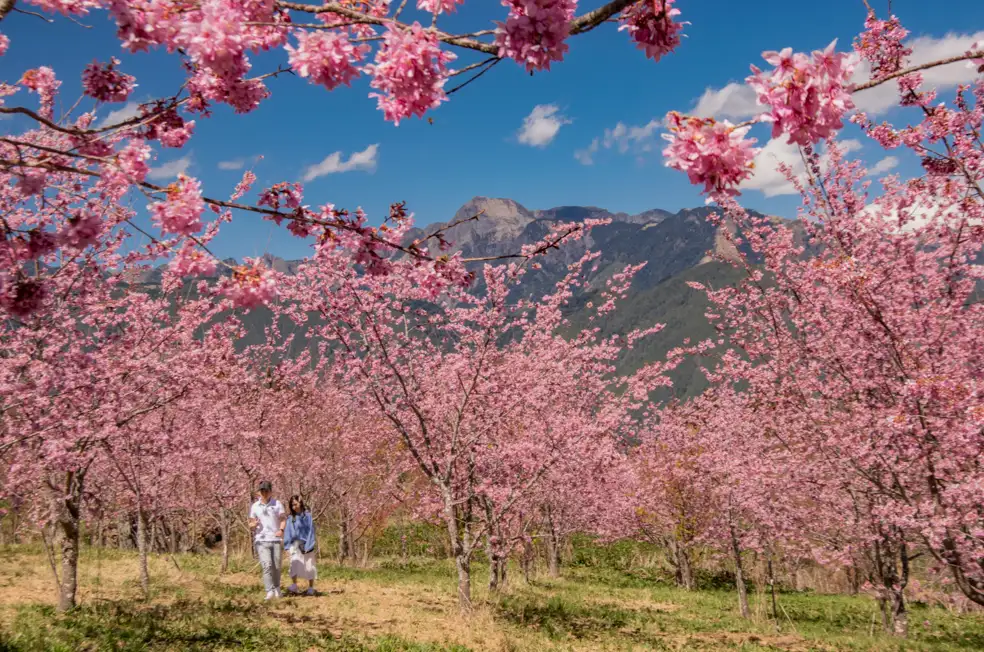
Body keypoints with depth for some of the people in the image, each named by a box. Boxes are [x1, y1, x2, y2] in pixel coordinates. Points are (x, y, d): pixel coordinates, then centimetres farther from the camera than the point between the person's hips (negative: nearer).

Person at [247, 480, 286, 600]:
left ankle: (277, 588, 22)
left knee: (277, 566, 5)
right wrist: (253, 524, -11)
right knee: (267, 566, -14)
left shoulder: (277, 504, 5)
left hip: (276, 540, 0)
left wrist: (281, 529, -18)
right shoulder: (255, 506, 9)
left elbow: (283, 519, 2)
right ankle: (270, 591, -18)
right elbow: (251, 523, 14)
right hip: (262, 540, 0)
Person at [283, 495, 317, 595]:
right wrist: (288, 544, -2)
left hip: (306, 544, -2)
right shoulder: (291, 518, 5)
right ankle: (294, 586, -20)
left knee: (309, 566, 3)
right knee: (294, 564, -16)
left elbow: (311, 530, -5)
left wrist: (308, 545, -11)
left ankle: (311, 588, 12)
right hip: (295, 544, 2)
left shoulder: (307, 515, -3)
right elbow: (288, 532, 7)